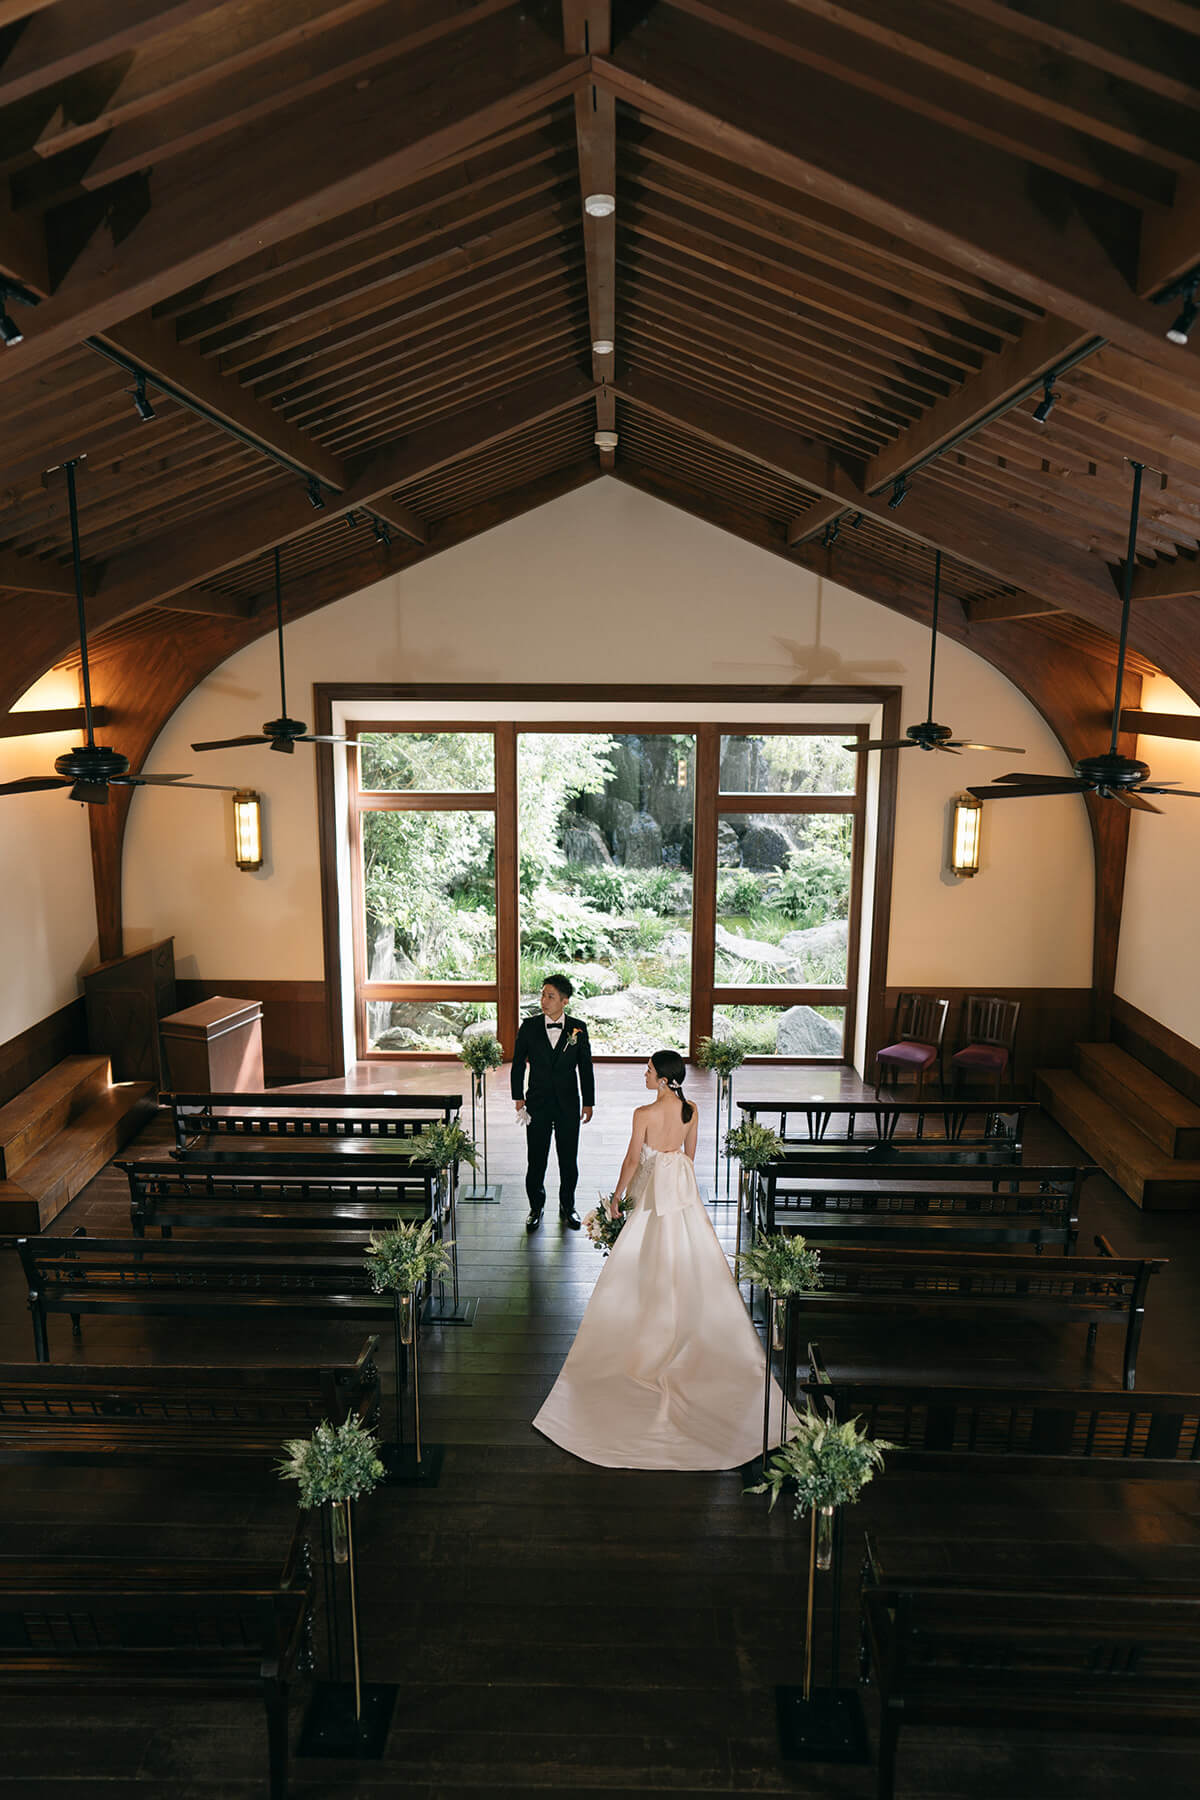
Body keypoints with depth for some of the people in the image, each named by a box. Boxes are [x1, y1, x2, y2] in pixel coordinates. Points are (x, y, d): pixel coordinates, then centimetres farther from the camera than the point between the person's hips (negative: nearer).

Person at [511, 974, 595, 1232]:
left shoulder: (578, 1028, -3)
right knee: (535, 1160, 6)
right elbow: (518, 1063, 5)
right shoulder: (529, 1025, -3)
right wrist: (518, 1097, 1)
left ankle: (567, 1207, 27)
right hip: (538, 1103, 0)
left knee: (569, 1160, 10)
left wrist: (588, 1102, 4)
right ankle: (536, 1208, 23)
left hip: (568, 1104, 0)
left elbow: (585, 1067, 4)